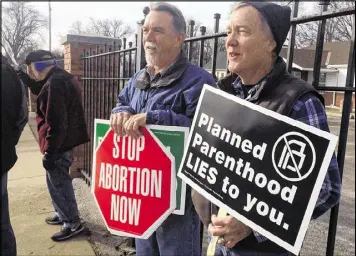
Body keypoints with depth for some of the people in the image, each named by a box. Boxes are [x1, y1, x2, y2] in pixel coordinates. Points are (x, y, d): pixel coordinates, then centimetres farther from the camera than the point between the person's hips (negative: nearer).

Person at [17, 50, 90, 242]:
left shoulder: (54, 84, -23)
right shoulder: (61, 78, 10)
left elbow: (55, 124, -26)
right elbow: (42, 92, 31)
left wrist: (49, 153, -21)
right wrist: (27, 79, 16)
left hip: (59, 144, -10)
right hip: (66, 141, 10)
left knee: (58, 184, 2)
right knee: (58, 182, 22)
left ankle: (73, 224, 15)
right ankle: (62, 214, 38)